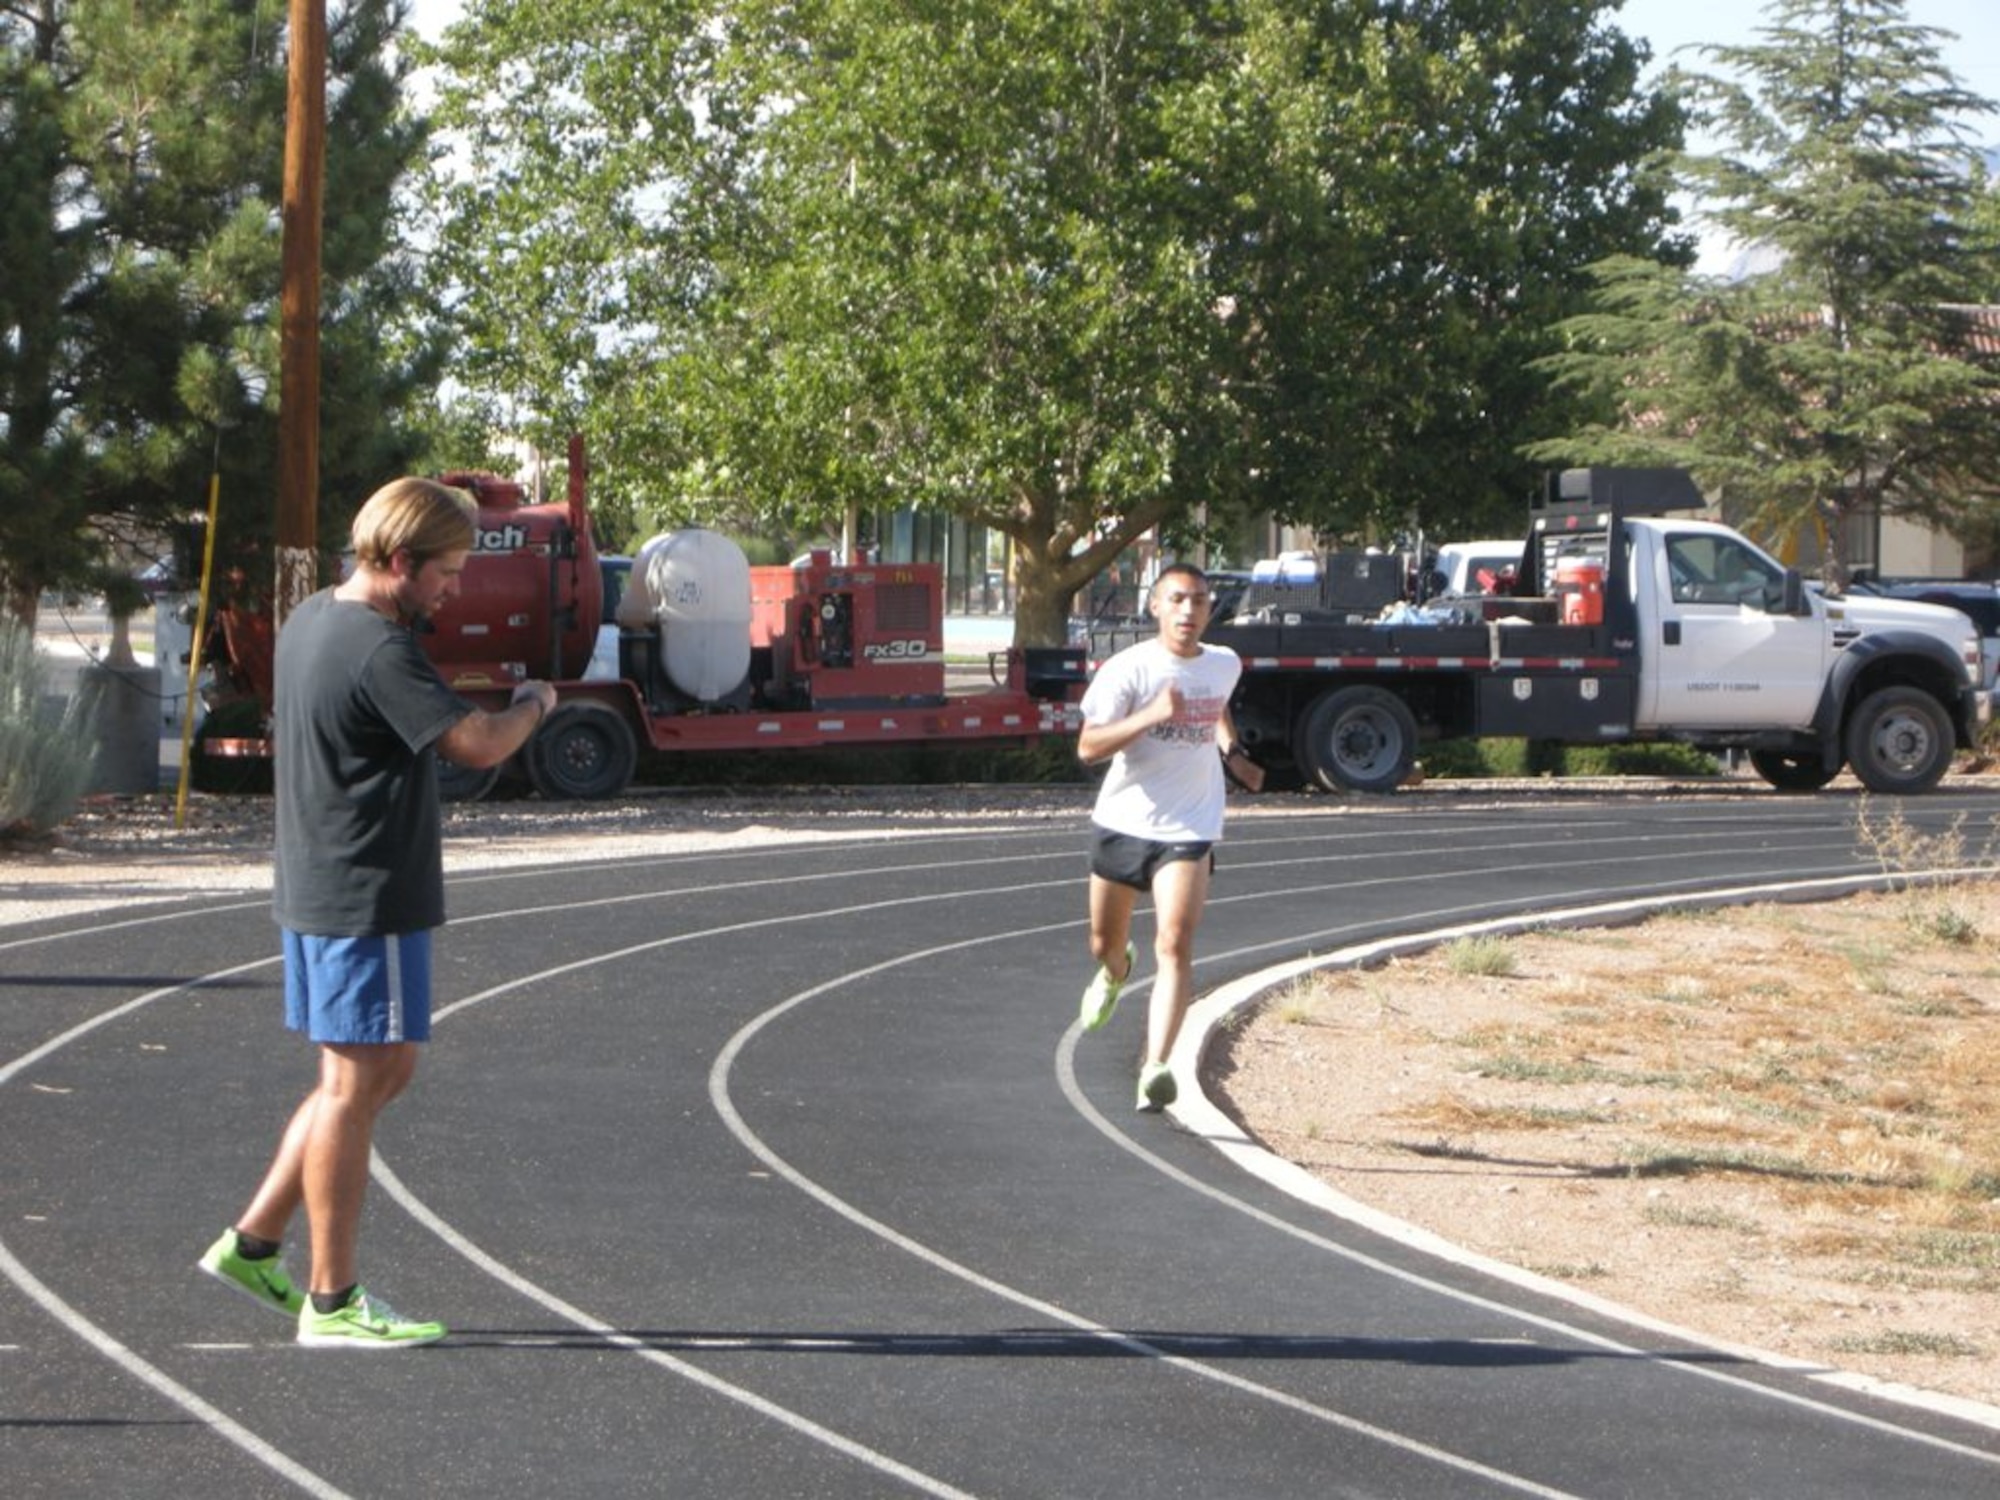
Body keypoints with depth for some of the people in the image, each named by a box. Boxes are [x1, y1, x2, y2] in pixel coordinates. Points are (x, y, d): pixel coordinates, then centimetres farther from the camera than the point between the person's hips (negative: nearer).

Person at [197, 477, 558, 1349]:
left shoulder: (309, 621, 10)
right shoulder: (380, 651, -20)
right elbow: (479, 745, -24)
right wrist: (535, 703, -3)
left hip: (314, 887, 10)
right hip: (368, 898, -10)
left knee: (385, 1071, 19)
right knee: (355, 1088, -3)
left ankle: (253, 1244, 21)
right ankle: (331, 1302, 4)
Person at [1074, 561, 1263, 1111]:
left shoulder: (1225, 665, 3)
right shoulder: (1129, 668, -12)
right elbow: (1088, 746, -18)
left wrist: (1232, 752, 10)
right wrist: (1151, 716, -29)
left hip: (1188, 829, 0)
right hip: (1121, 821, 0)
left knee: (1175, 945, -18)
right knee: (1104, 942, 17)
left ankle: (1155, 1067, -25)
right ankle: (1115, 973, 56)